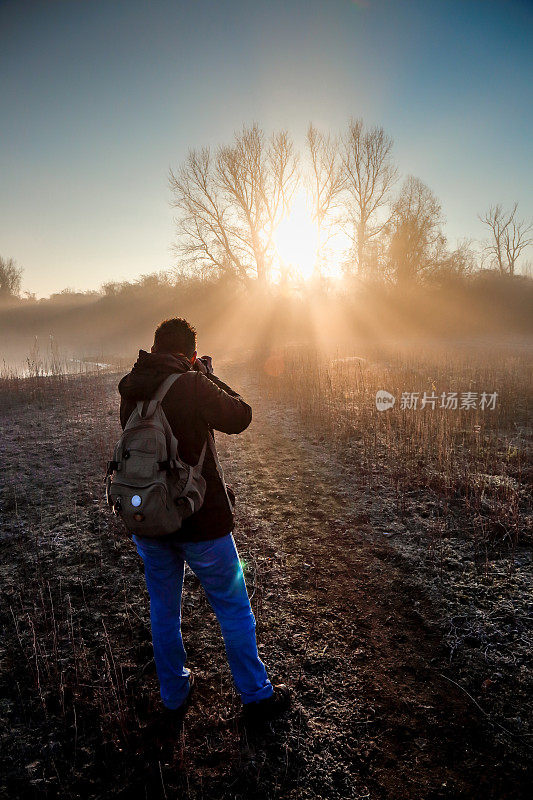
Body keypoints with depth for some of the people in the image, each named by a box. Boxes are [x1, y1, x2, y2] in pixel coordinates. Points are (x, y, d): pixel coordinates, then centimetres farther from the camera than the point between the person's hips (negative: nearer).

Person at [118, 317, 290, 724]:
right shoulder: (192, 385, -20)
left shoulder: (130, 389, -1)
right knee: (234, 610, 13)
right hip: (199, 520, -5)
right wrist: (207, 374, 0)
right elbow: (240, 416, -9)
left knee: (163, 609, 22)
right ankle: (257, 695, 29)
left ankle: (174, 694, 40)